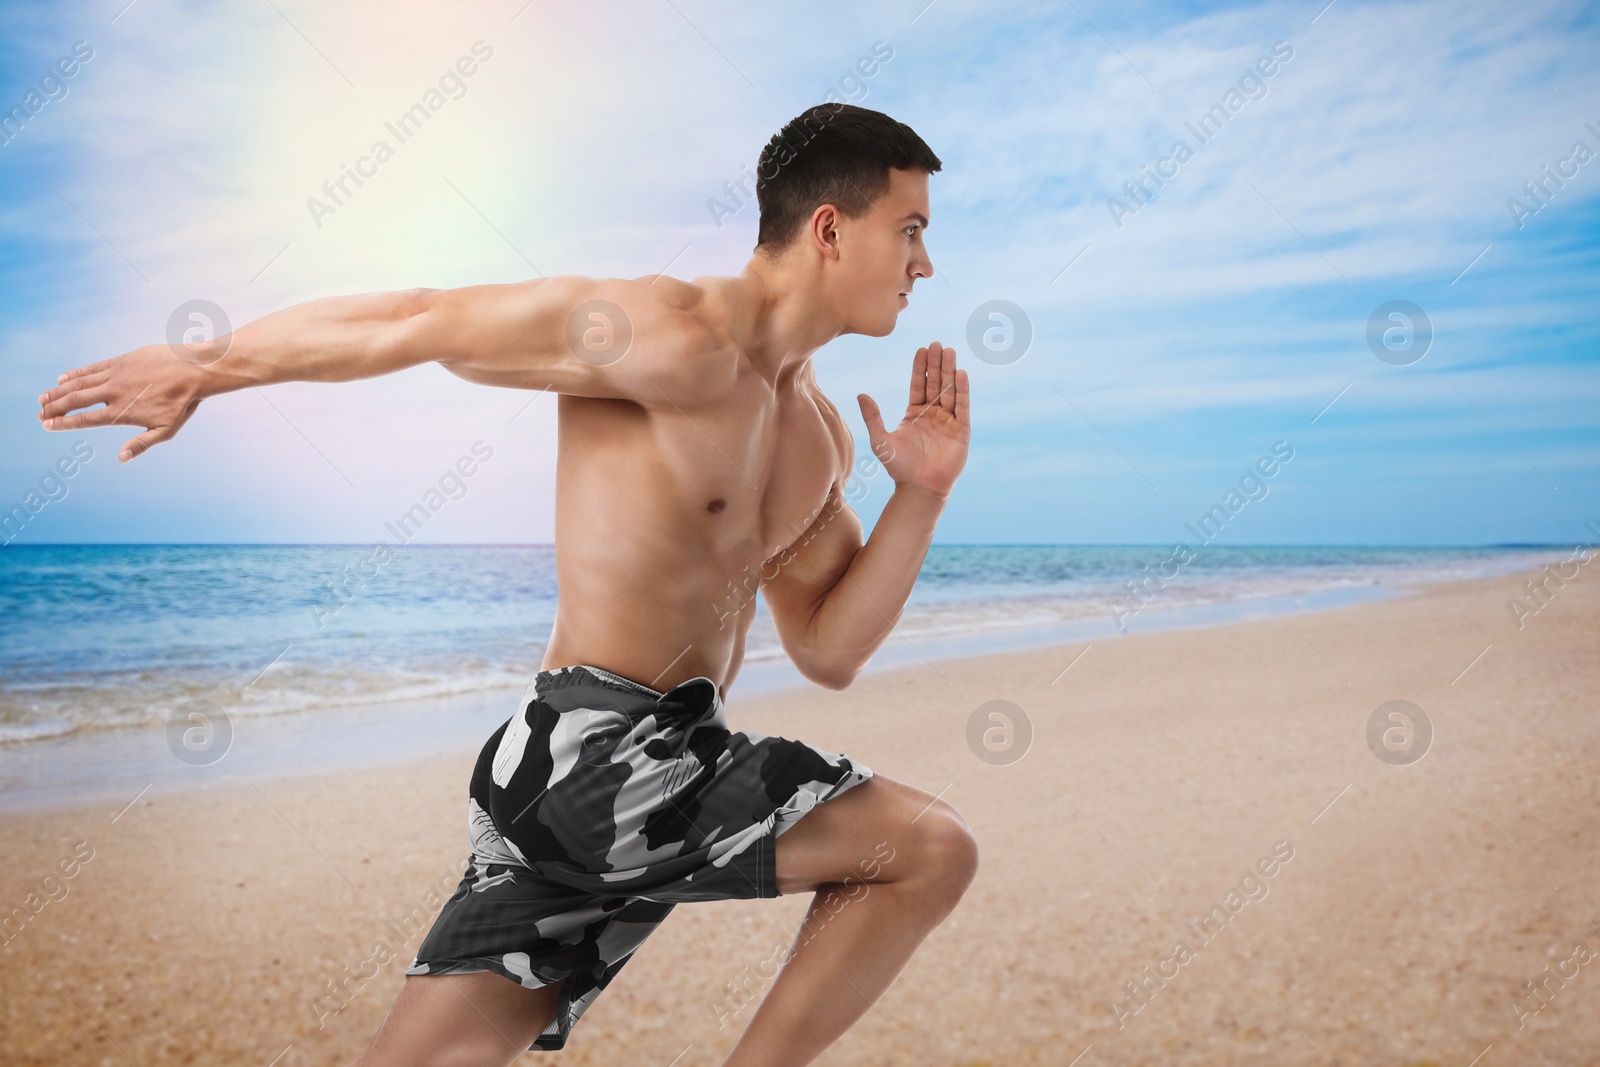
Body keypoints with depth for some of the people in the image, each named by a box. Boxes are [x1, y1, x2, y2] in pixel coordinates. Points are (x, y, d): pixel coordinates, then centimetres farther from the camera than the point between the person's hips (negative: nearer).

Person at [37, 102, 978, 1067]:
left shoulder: (818, 432, 15)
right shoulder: (676, 337, -13)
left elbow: (829, 652, 12)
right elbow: (422, 322, -8)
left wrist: (923, 495, 2)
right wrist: (206, 367, 0)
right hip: (598, 748, -8)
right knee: (932, 851, -7)